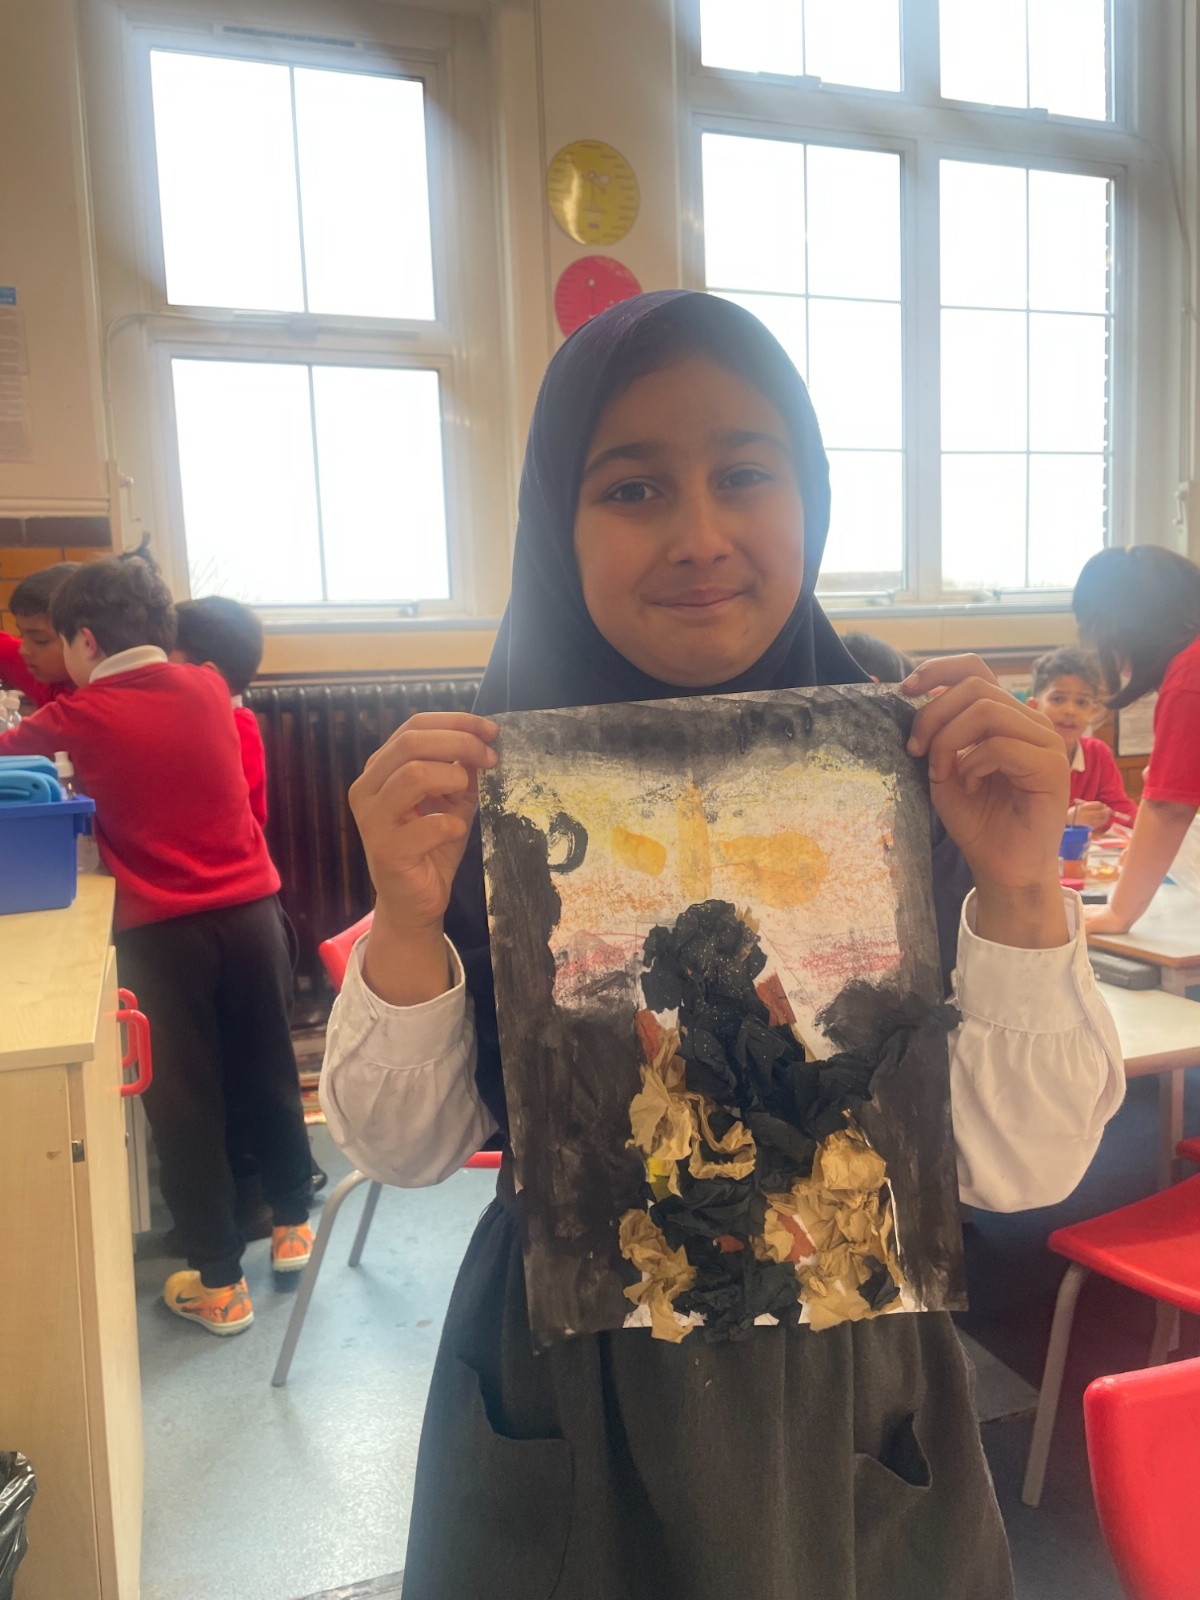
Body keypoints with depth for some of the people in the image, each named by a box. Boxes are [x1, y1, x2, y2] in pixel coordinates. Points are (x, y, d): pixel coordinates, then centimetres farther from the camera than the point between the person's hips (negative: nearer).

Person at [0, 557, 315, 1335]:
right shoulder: (208, 688, 4)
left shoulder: (80, 717, -6)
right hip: (252, 911, 4)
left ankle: (220, 1284, 20)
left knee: (184, 1102, 9)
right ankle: (293, 1225, 36)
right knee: (268, 1075, 18)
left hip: (162, 932, -4)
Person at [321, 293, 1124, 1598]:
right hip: (562, 1403, 1)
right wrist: (407, 924, -26)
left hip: (848, 1405, 1)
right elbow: (407, 1149, -8)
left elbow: (1019, 1170, -13)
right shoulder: (490, 786, -12)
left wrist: (1021, 894, -28)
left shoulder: (912, 769, -14)